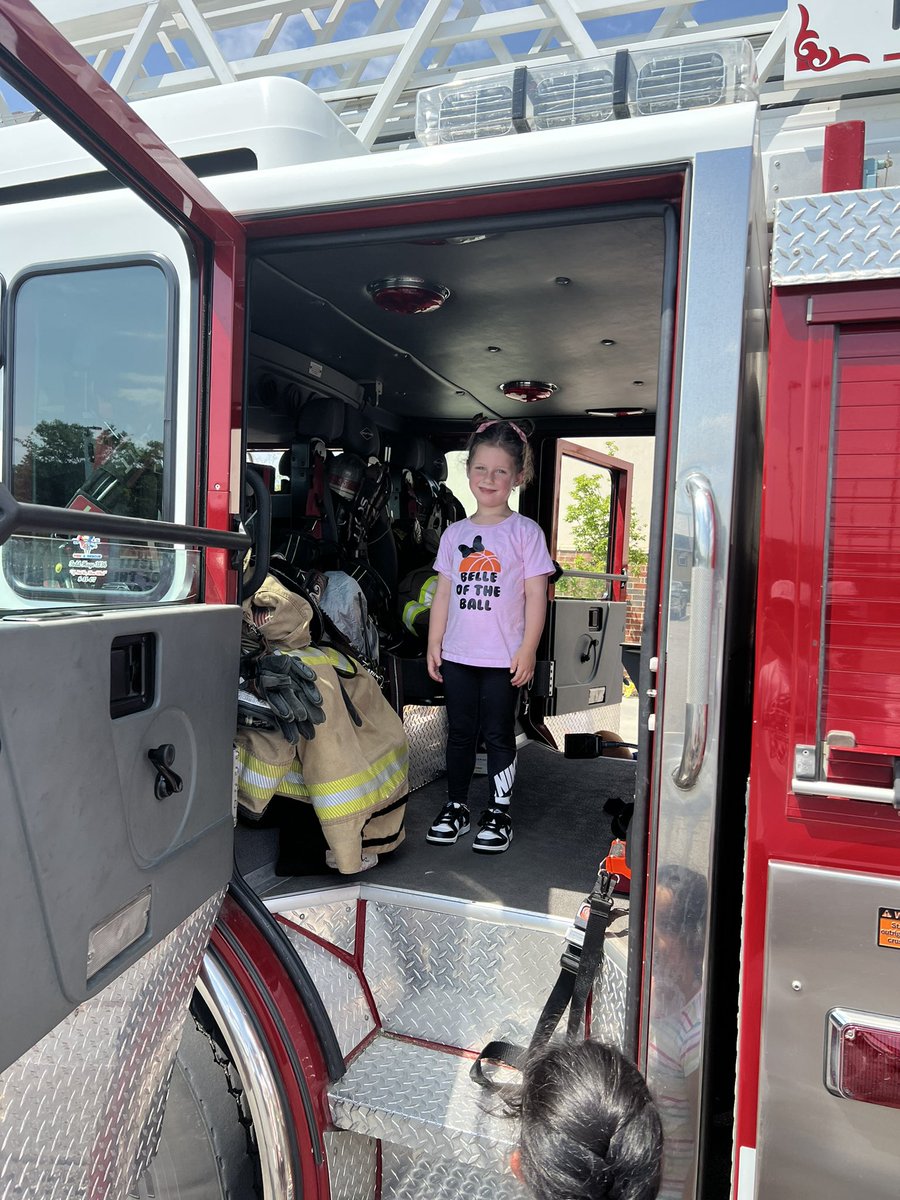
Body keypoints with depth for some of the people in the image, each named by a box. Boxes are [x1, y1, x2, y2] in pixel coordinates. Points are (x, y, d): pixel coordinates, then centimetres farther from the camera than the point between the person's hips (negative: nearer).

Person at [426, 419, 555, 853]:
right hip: (457, 655, 4)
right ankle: (456, 807, 26)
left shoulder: (525, 531, -4)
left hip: (503, 657, -4)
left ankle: (498, 813, 18)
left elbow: (536, 595, -7)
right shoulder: (455, 532, 8)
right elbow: (443, 592, 11)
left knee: (498, 735, 5)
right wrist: (434, 644, 7)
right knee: (459, 732, 13)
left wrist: (527, 651, -11)